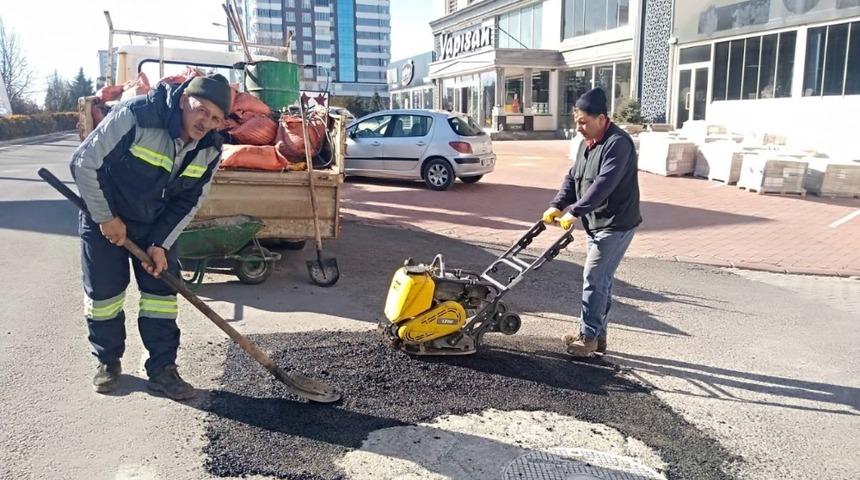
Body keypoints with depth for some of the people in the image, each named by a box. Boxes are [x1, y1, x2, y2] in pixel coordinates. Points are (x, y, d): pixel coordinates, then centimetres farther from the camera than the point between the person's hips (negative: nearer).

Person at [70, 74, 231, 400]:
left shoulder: (210, 149, -15)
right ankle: (108, 361, 26)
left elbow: (190, 201, -5)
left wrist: (161, 243, -12)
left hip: (156, 224, 4)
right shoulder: (136, 116, -31)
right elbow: (84, 162, -23)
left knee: (162, 289, 1)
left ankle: (162, 369, 13)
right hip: (104, 216, -3)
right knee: (103, 291, 5)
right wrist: (105, 217, -17)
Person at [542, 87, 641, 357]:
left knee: (594, 280, -7)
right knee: (600, 280, 14)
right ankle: (597, 334, 23)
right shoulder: (587, 143, 10)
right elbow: (573, 178, 11)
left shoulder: (618, 143, -19)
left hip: (616, 225, -9)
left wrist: (574, 212, -32)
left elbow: (603, 184, -29)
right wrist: (557, 205, -4)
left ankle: (588, 337, 4)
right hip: (595, 224, 9)